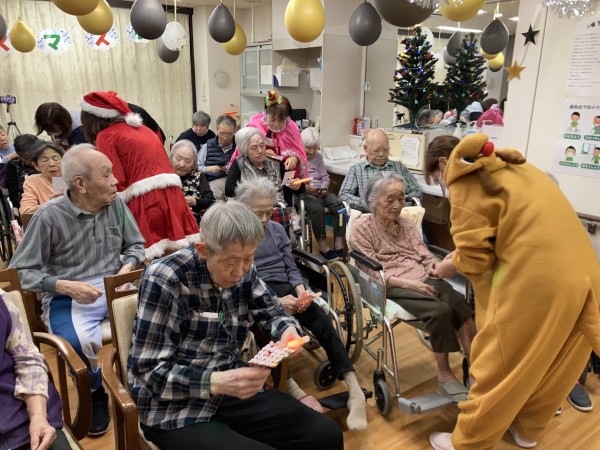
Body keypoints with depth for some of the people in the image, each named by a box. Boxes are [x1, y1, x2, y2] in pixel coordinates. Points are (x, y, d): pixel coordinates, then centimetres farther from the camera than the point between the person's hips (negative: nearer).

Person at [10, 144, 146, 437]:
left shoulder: (116, 205, 3)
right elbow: (22, 271, -6)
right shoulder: (49, 216, -9)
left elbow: (136, 245, 13)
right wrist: (64, 285, -21)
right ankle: (96, 393, 1)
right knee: (80, 341, -34)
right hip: (67, 298, -3)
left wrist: (127, 267, -9)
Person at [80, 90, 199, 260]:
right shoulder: (140, 128, 23)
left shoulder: (106, 136, 2)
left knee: (150, 259, -2)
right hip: (171, 194, 7)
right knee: (178, 256, 9)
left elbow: (115, 182, -4)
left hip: (145, 199, -7)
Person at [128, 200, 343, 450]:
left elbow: (270, 312, 12)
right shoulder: (163, 280, -18)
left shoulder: (243, 271, -3)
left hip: (233, 390, 5)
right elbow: (148, 371, -17)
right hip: (175, 409, -5)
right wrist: (216, 382, -31)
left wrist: (288, 330, -11)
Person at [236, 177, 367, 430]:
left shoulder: (277, 230, 16)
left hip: (284, 290, 4)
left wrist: (300, 290, -9)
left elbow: (291, 268, 14)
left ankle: (352, 387, -33)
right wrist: (274, 302, -21)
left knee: (316, 314, -27)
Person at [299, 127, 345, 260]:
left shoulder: (318, 157, 21)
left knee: (339, 204, -24)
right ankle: (322, 244, -27)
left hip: (321, 192, 5)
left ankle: (339, 242, -25)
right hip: (304, 193, -5)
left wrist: (323, 188, -3)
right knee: (317, 208, -36)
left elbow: (325, 177, 18)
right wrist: (304, 187, -21)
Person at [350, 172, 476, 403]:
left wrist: (440, 267, -11)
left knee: (459, 303, -26)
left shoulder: (407, 223, 20)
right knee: (440, 311, -30)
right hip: (389, 287, -5)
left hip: (423, 279, 6)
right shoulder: (362, 227, 1)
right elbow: (371, 272, -8)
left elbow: (425, 256, 13)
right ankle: (445, 377, -15)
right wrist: (407, 282, -19)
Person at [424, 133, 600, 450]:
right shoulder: (510, 167, 21)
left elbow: (474, 258, -8)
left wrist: (452, 262, 14)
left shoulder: (465, 181, -3)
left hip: (536, 281, -8)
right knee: (549, 363, 23)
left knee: (498, 367, 8)